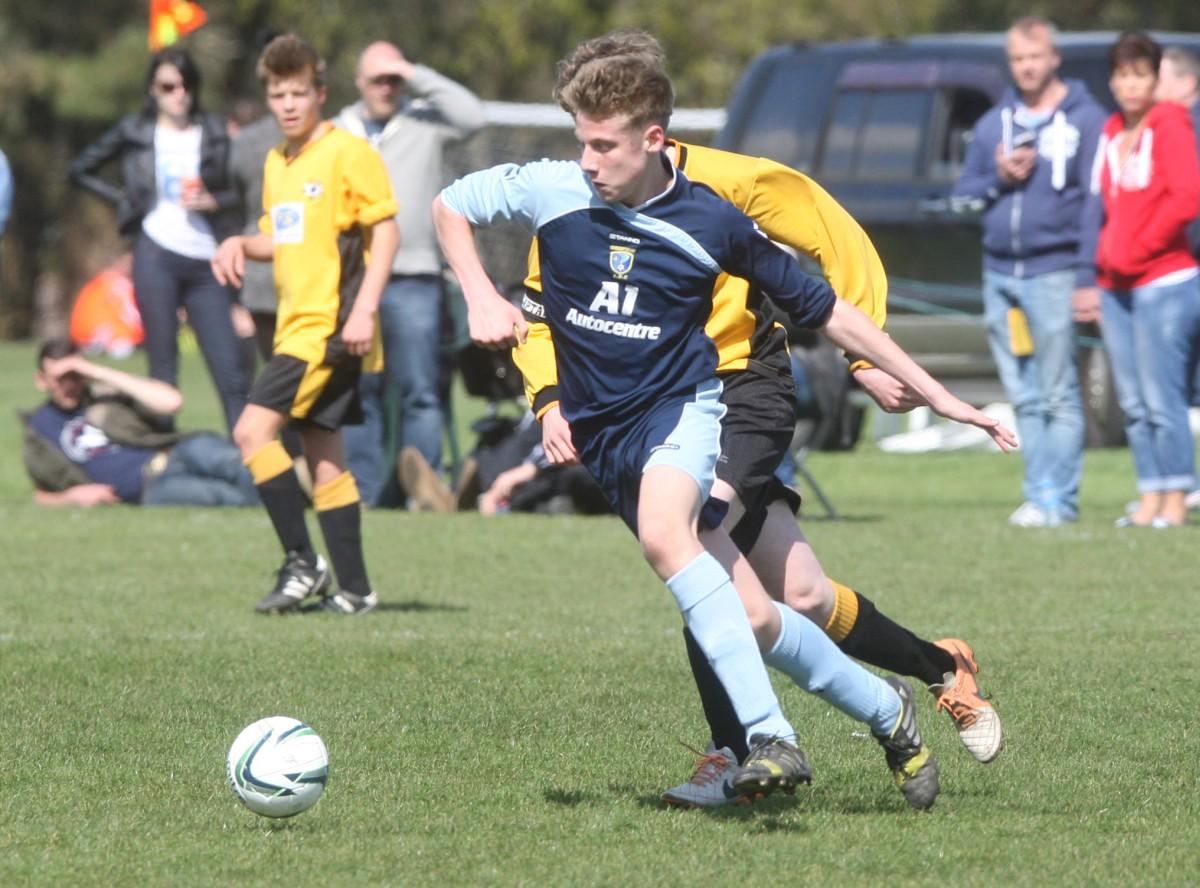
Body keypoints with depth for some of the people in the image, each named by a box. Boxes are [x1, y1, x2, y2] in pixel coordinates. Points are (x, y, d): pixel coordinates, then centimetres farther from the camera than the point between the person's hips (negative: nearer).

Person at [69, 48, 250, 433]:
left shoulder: (214, 132, 8)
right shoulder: (134, 133, 7)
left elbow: (238, 193, 10)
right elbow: (81, 170, 16)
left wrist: (213, 202, -9)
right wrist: (124, 199, 6)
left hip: (206, 261, 1)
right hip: (156, 256, -1)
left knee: (230, 373, -5)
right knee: (163, 369, 1)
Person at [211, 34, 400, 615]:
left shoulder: (348, 153, -9)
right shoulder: (277, 164, 16)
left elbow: (385, 232, -11)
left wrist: (364, 309, -19)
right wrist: (243, 246, 4)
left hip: (330, 326, -9)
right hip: (296, 327, 9)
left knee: (254, 430, -16)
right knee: (322, 454, 8)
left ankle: (302, 563, -11)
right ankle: (354, 589, 12)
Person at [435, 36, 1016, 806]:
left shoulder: (712, 223, -8)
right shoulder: (555, 191, -5)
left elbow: (823, 309, 1)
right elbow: (451, 204, 12)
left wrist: (936, 395, 3)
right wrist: (481, 300, -4)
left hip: (681, 403, -3)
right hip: (604, 431, 3)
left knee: (663, 534, -37)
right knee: (753, 620, -1)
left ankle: (769, 735, -40)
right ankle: (885, 709, 23)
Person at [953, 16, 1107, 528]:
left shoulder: (1084, 120, 0)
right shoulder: (992, 125, 15)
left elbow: (1097, 203, -6)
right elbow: (963, 195, 18)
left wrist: (1089, 279, -13)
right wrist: (999, 179, -3)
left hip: (1053, 274, -5)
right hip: (999, 275, 5)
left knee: (1058, 395, -6)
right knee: (1024, 398, 6)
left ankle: (1057, 498, -5)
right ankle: (1040, 491, 10)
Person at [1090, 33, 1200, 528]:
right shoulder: (1111, 133, 14)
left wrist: (1138, 250, -13)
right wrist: (1106, 256, 6)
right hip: (1116, 290, 7)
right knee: (1134, 405, 7)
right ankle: (1149, 500, 11)